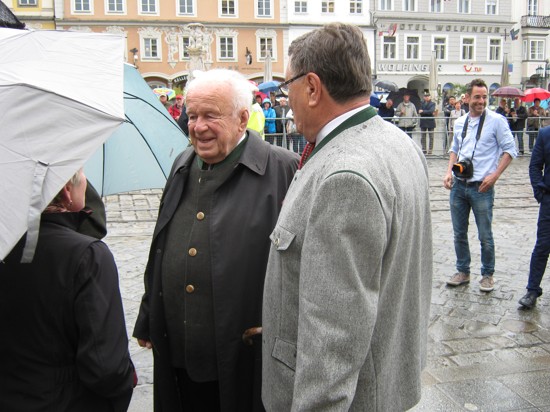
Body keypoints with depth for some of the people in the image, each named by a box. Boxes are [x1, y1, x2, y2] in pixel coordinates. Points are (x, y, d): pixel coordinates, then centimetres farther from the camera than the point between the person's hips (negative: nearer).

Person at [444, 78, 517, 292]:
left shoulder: (496, 121, -7)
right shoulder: (459, 122, 9)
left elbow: (509, 150, -5)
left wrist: (494, 176, -14)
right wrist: (449, 172, 4)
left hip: (481, 187, -5)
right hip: (458, 186, 5)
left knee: (485, 236, 5)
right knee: (459, 233, 13)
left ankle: (487, 274, 23)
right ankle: (463, 271, 29)